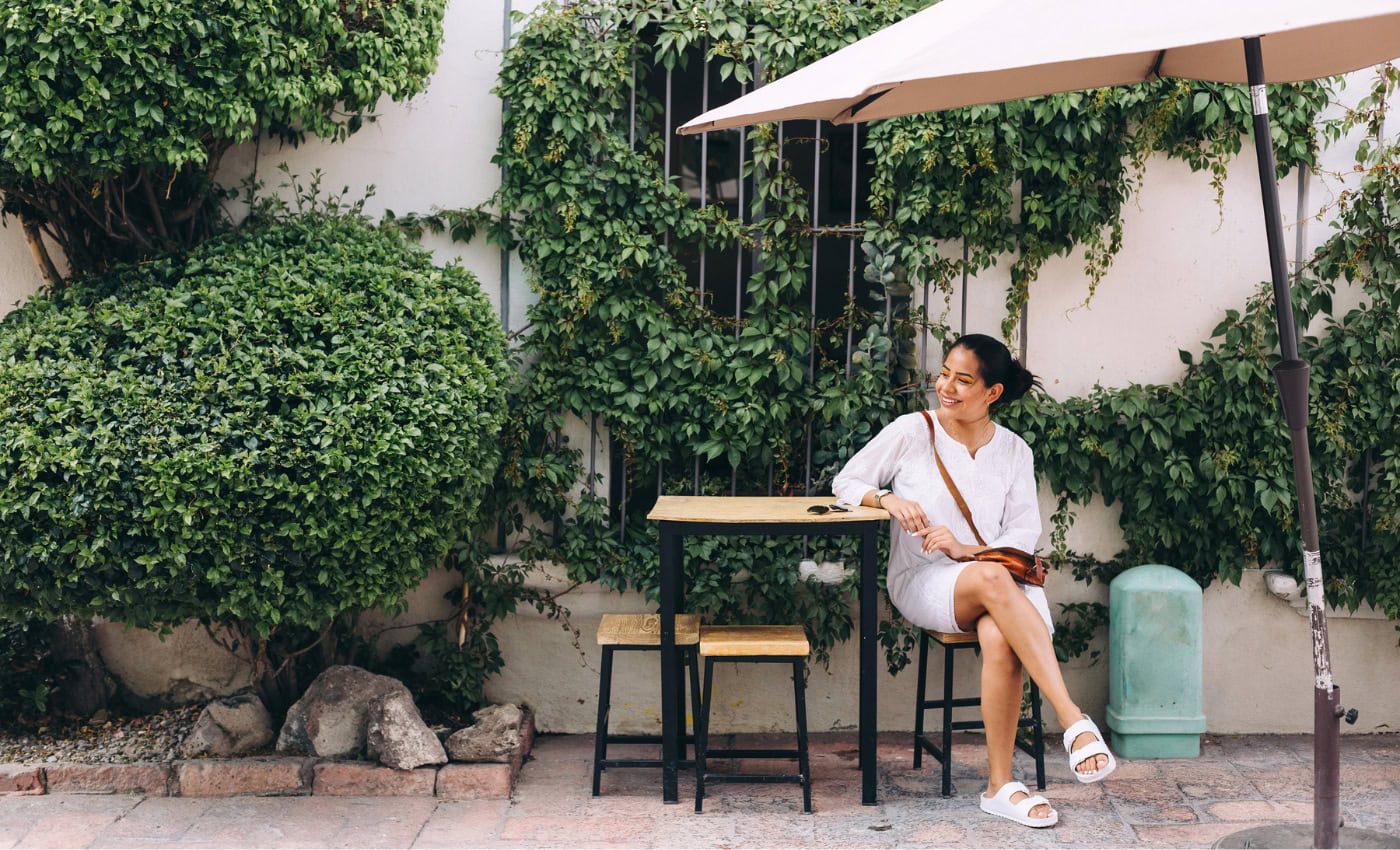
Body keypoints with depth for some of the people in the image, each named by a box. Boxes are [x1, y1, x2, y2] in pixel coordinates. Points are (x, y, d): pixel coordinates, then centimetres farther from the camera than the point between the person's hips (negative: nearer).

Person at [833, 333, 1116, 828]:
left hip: (991, 575, 2)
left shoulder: (1013, 451, 10)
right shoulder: (912, 432, 4)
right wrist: (887, 499, -12)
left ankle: (1000, 786, -28)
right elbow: (846, 482, 10)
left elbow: (1025, 533, 3)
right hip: (921, 583, -2)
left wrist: (967, 550, -15)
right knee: (992, 579, -38)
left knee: (1001, 639, -37)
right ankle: (1075, 722, -46)